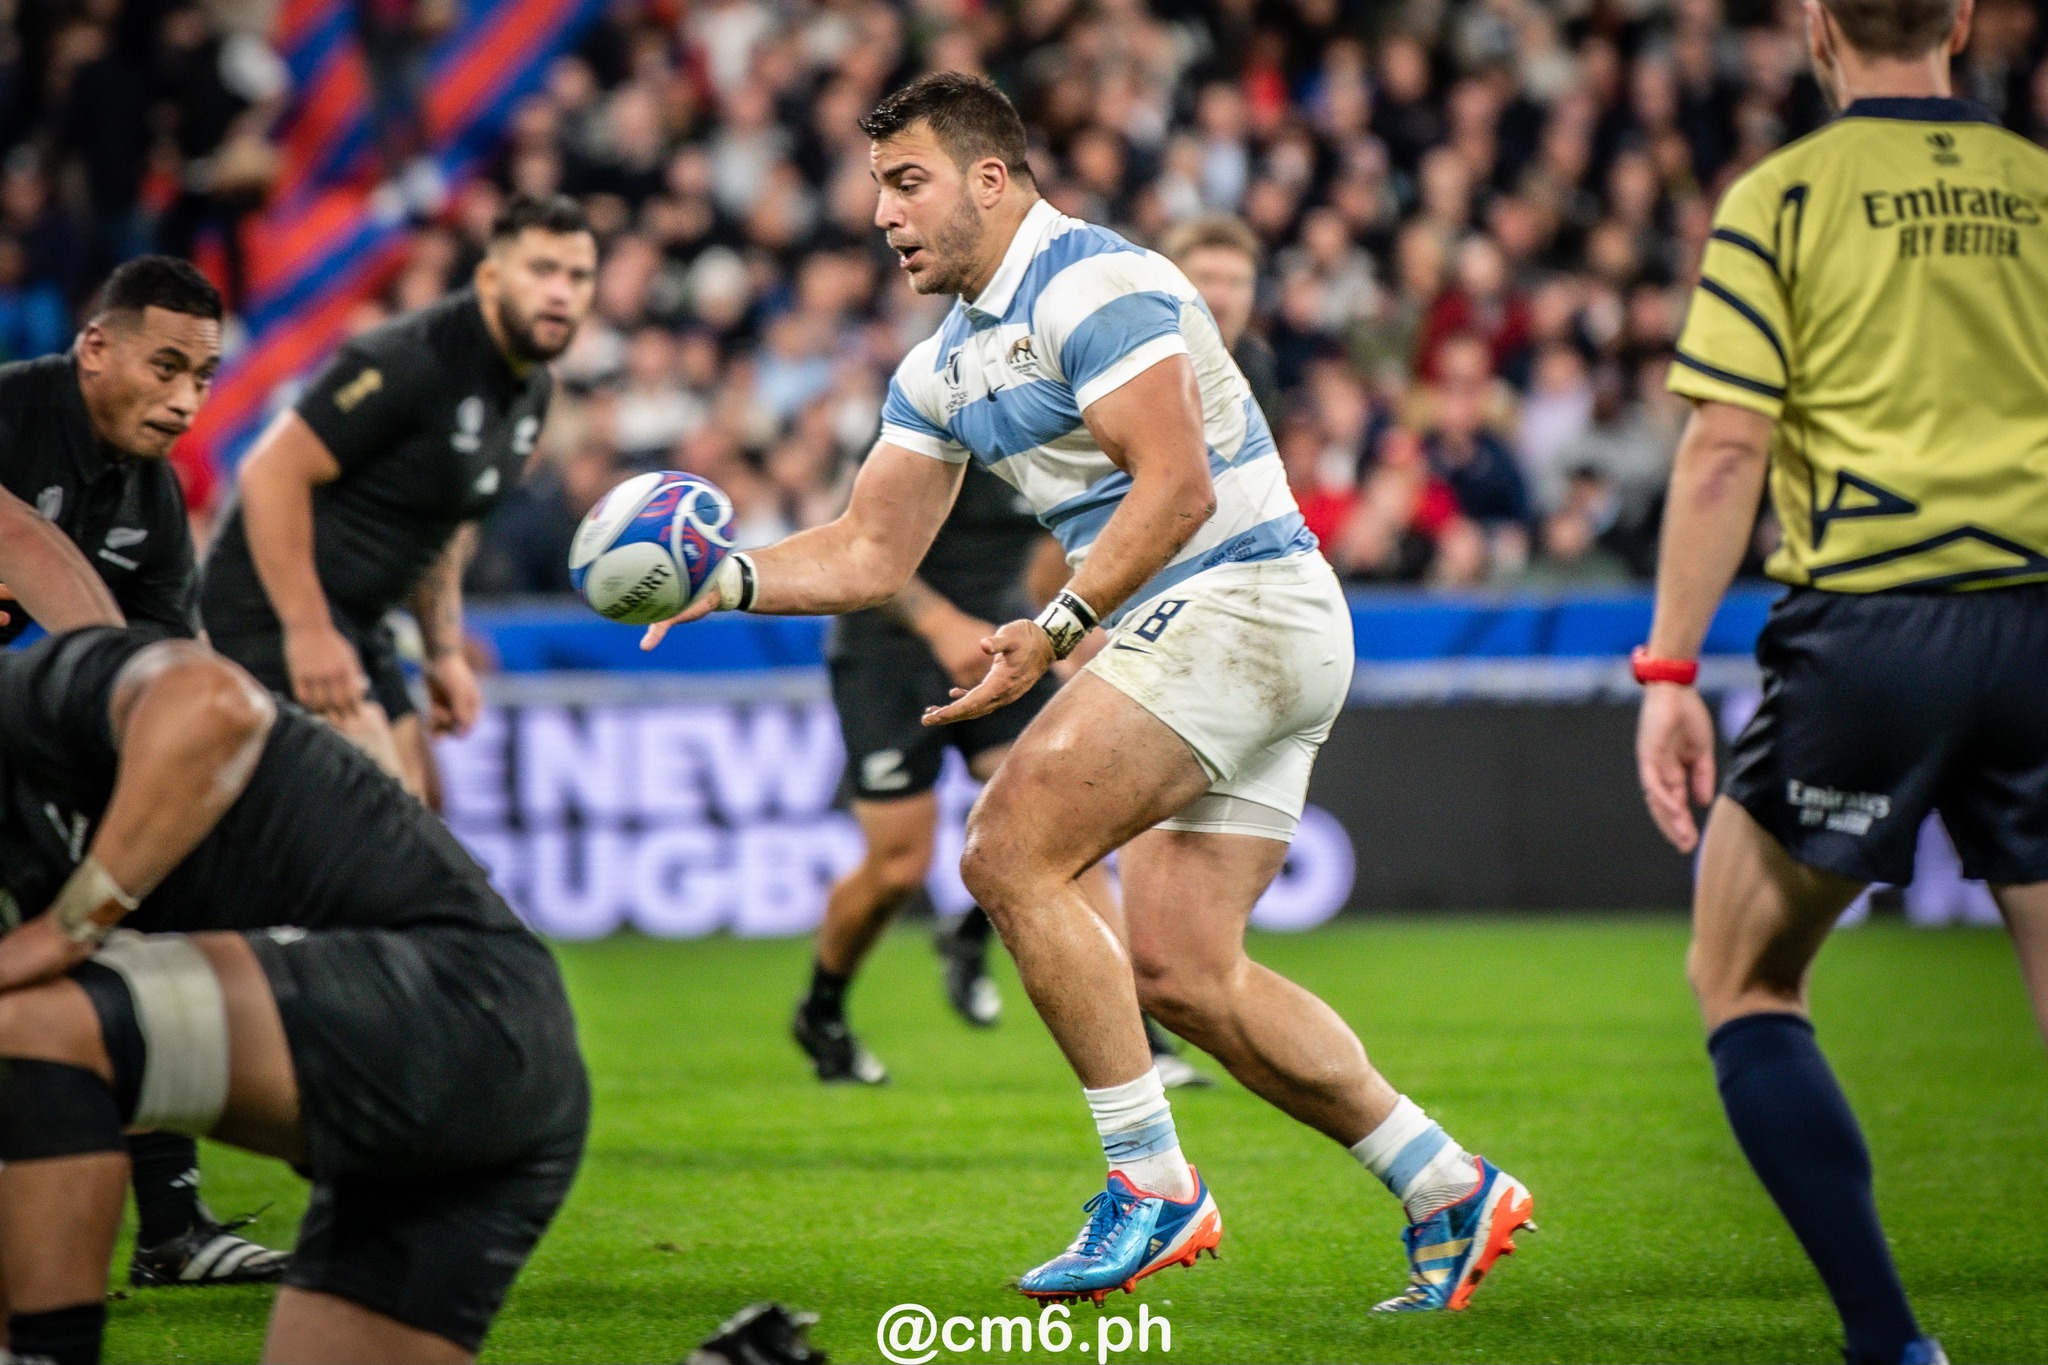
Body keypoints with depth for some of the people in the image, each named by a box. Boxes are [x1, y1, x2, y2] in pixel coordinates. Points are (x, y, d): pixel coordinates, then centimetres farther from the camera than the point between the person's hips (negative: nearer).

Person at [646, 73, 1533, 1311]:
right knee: (1178, 973, 5)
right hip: (1194, 635, 10)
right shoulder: (945, 366, 17)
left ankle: (1153, 1183, -13)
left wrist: (1057, 628, -26)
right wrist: (730, 580, 1)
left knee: (1011, 851, -16)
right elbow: (872, 555, 17)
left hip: (1243, 602, -10)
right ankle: (1451, 1194, 12)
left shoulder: (1095, 284, -12)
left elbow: (1178, 484, -21)